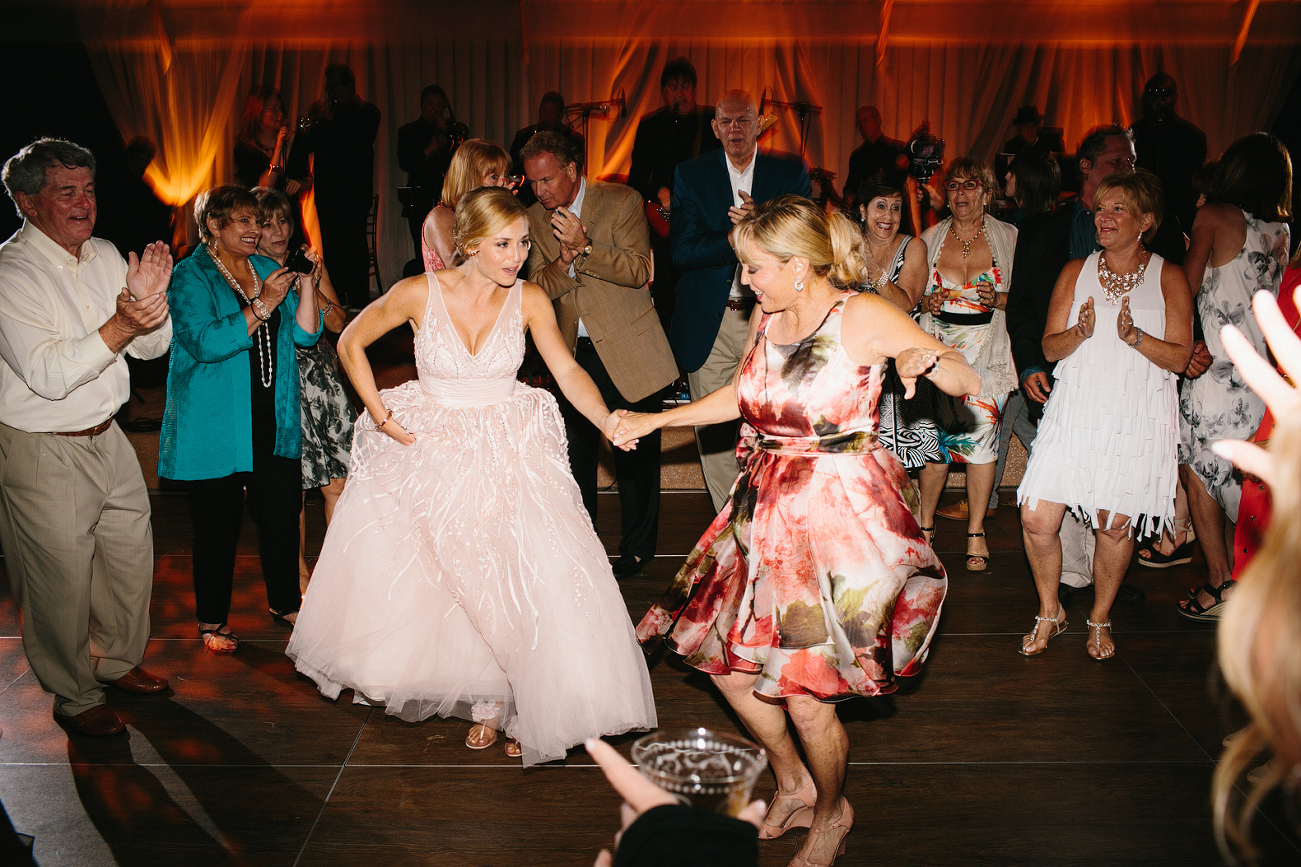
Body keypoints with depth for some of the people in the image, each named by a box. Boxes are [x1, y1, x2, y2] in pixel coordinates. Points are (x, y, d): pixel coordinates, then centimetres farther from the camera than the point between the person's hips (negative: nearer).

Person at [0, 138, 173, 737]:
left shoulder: (105, 256, 5)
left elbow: (153, 346, 5)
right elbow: (49, 374, -27)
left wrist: (150, 300, -16)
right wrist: (120, 325, -36)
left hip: (106, 436, 7)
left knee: (132, 556, 18)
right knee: (63, 578, 4)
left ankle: (118, 660, 41)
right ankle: (73, 696, 25)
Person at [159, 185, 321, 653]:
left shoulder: (268, 269, 12)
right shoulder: (190, 276, -5)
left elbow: (305, 333, 6)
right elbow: (206, 342, -20)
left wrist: (307, 285, -8)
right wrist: (261, 306, -21)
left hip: (273, 420, 5)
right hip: (216, 424, -5)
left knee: (282, 513, 7)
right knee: (218, 524, 3)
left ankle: (285, 603, 27)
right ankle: (212, 620, 19)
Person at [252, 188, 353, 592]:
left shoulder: (309, 262, 8)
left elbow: (337, 322, 3)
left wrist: (310, 285, -10)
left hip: (321, 381, 3)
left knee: (336, 484, 0)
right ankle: (299, 574, 21)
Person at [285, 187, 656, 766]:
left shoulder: (529, 300, -7)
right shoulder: (420, 293, -11)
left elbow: (569, 372, -12)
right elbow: (350, 343, 2)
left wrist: (609, 422, -29)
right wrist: (380, 414, -5)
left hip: (509, 452, 0)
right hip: (426, 452, 0)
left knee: (530, 579, -11)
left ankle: (498, 699, 8)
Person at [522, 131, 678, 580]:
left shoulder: (622, 201, -8)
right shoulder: (535, 218, 5)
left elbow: (640, 270, -16)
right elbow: (539, 287, 0)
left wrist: (584, 248, -28)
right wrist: (564, 260, -21)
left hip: (628, 350, -4)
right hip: (574, 354, 4)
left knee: (635, 455, 6)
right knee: (574, 452, 11)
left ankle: (636, 549, 23)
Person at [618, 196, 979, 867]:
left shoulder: (864, 317, -13)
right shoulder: (767, 315, 4)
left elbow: (971, 384, -11)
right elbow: (741, 397, 20)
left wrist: (927, 360, -32)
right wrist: (652, 421, 21)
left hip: (837, 514, -7)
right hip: (767, 509, 7)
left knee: (804, 695, -4)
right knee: (726, 662, 12)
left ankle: (831, 813, 28)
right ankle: (793, 786, 37)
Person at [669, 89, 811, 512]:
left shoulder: (791, 171, 5)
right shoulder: (690, 174, 5)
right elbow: (682, 251, -5)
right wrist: (736, 238, -18)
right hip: (709, 322, 1)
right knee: (713, 434, 4)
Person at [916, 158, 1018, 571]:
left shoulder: (1008, 237, 4)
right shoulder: (931, 238, 8)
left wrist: (998, 299, -13)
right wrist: (926, 303, -7)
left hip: (987, 350, -1)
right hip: (938, 348, 1)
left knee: (981, 434, -6)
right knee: (935, 434, -2)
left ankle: (976, 530, 7)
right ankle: (925, 523, 15)